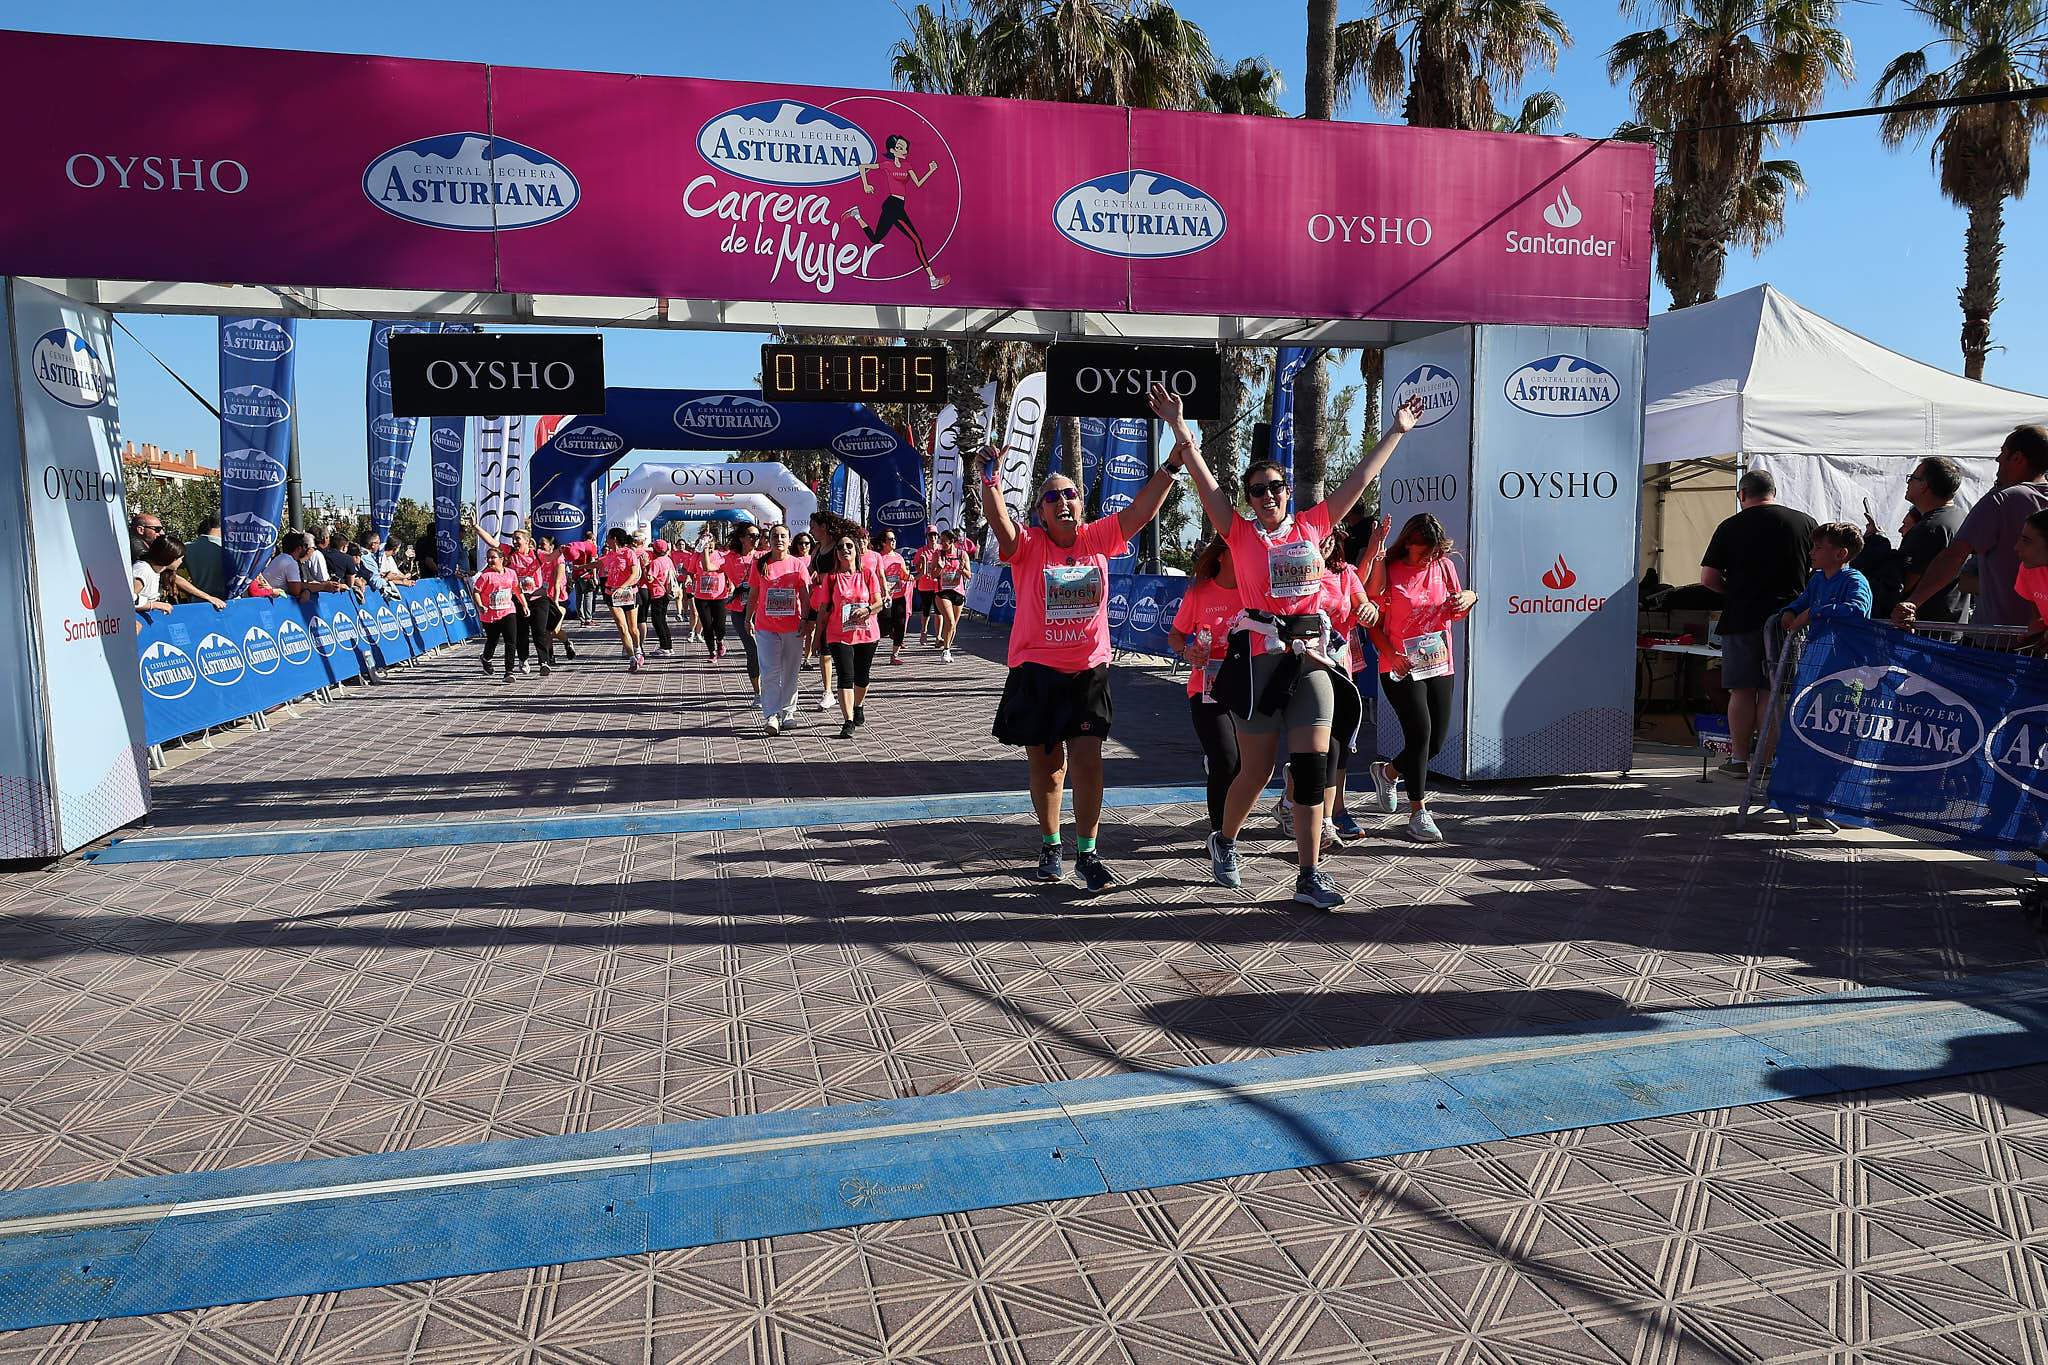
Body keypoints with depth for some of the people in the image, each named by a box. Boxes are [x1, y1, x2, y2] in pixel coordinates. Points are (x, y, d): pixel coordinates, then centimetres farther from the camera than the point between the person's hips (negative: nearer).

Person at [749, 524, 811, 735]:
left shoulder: (798, 564, 3)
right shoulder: (759, 564, 3)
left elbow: (805, 594, 2)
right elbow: (753, 595, 9)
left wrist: (805, 619, -6)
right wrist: (748, 619, 9)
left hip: (792, 627, 1)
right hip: (766, 627, -1)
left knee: (790, 672, 9)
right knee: (770, 672, -7)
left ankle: (787, 711, 20)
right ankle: (771, 715, -5)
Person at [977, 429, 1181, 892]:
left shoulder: (1097, 538, 4)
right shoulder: (1028, 545, -4)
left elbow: (1141, 511, -2)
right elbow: (999, 523, -23)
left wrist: (1171, 465, -10)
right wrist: (990, 479, -38)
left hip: (1088, 670, 1)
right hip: (1036, 671, -1)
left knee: (1088, 761, -4)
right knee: (1046, 763, 10)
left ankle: (1087, 853, 5)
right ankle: (1050, 845, 28)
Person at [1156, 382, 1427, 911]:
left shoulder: (1312, 525, 11)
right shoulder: (1241, 532, 2)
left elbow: (1359, 479, 16)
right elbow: (1205, 482, -5)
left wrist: (1396, 431, 20)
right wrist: (1180, 429, -13)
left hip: (1311, 656, 3)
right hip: (1259, 656, -3)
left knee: (1313, 766, -3)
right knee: (1256, 769, 6)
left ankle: (1309, 875, 3)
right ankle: (1224, 842, 33)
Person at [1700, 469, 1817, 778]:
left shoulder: (1729, 527, -2)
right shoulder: (1804, 522, 3)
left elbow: (1708, 577, -4)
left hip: (1741, 617, -1)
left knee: (1742, 690, 4)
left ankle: (1739, 759, 7)